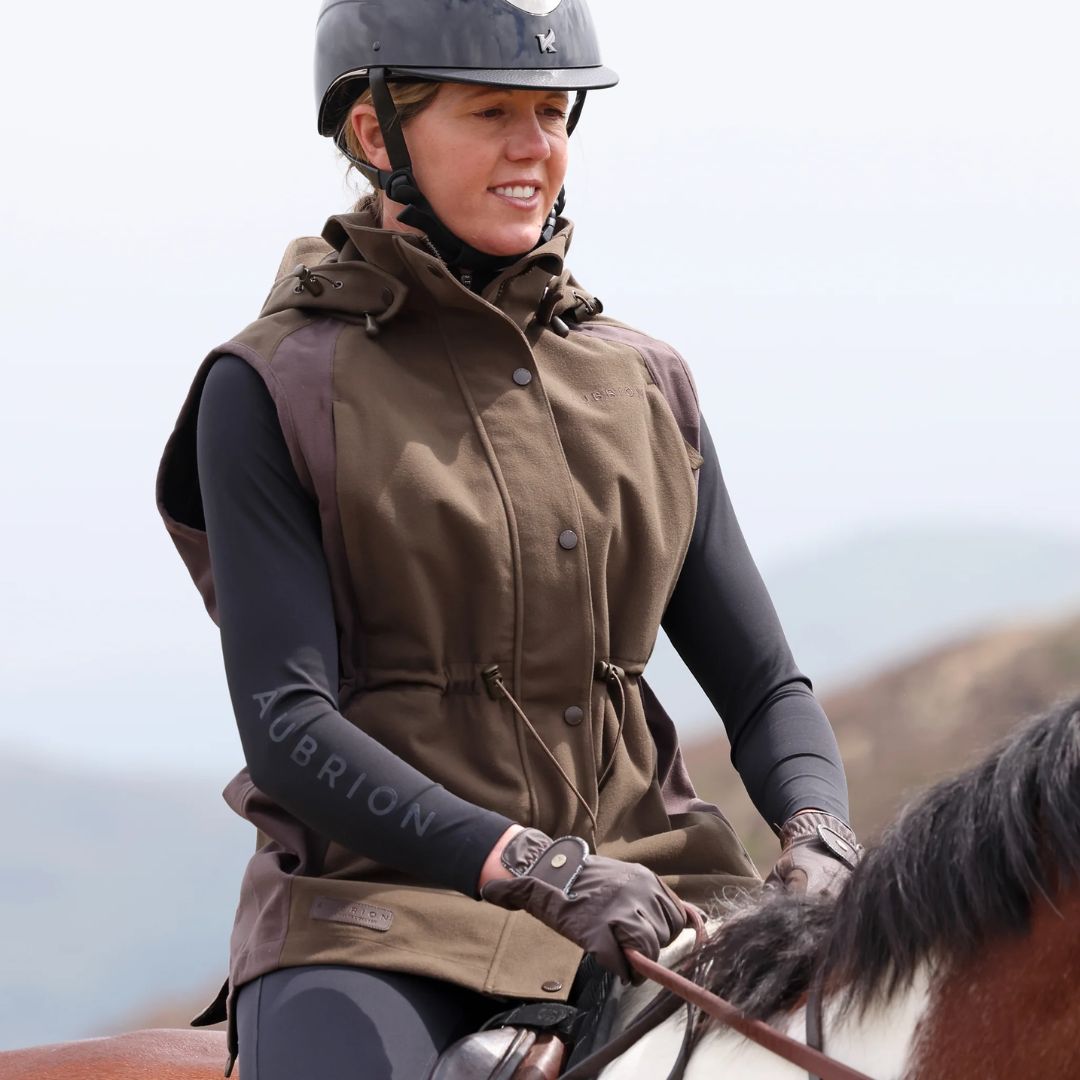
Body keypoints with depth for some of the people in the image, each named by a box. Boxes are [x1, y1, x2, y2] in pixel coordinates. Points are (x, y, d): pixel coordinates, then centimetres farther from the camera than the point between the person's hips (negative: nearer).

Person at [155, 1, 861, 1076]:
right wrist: (534, 866, -22)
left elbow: (764, 685, 15)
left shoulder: (643, 384, 13)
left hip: (648, 879, 4)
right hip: (377, 903, -4)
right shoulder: (271, 393, 0)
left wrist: (818, 838, -8)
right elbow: (287, 726, -9)